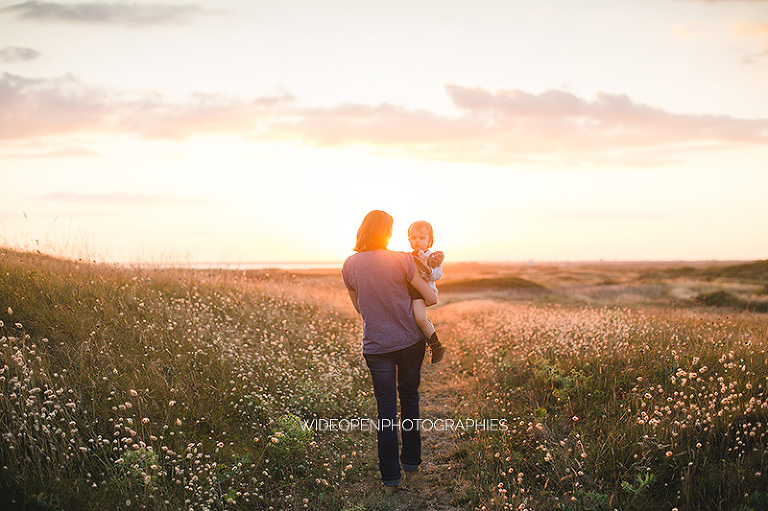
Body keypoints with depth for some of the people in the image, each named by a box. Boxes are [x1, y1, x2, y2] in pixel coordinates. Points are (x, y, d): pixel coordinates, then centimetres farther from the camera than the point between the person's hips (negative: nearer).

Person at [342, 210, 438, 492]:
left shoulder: (349, 265, -3)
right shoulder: (402, 260, -12)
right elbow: (432, 298, -8)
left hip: (376, 347, 1)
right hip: (410, 342, -1)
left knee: (386, 410, 7)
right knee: (409, 398, 18)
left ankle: (390, 477, 9)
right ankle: (411, 462, 28)